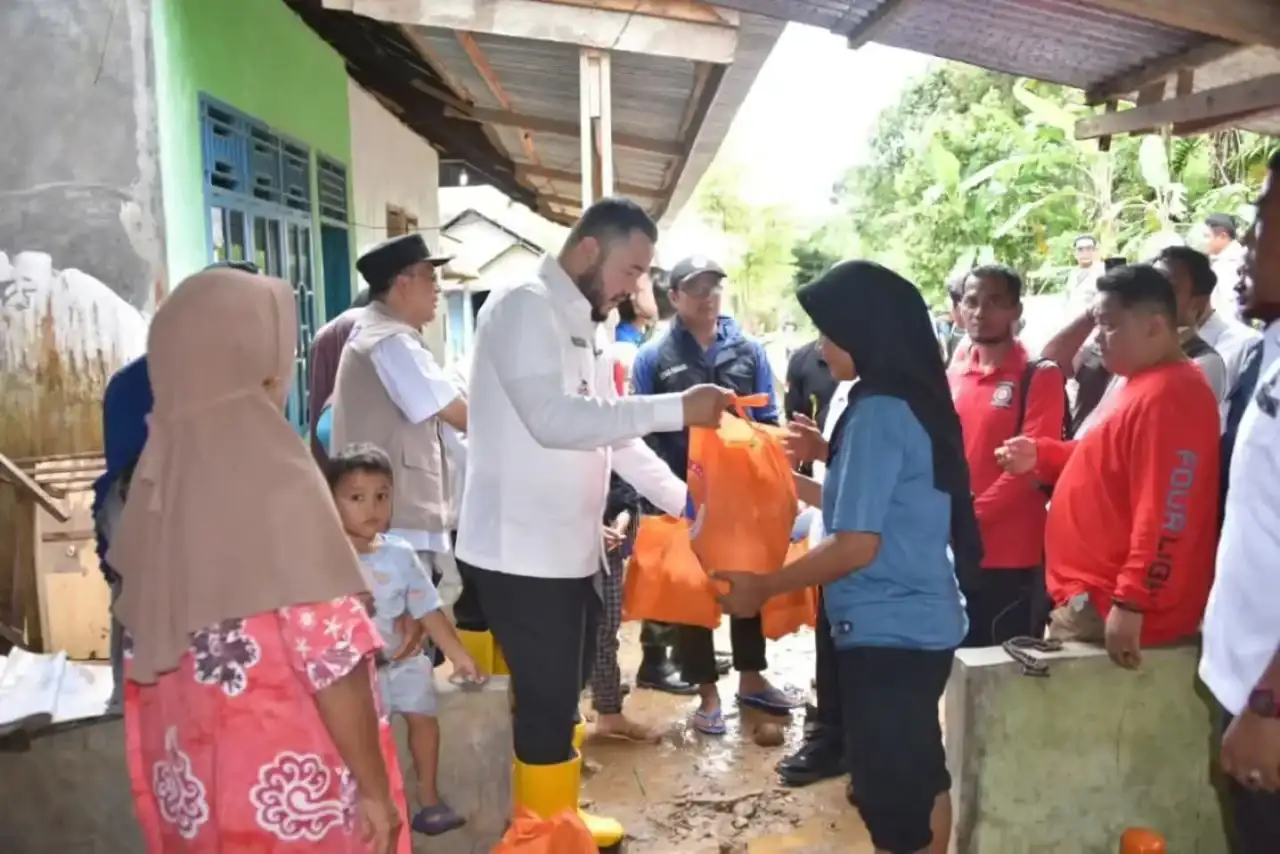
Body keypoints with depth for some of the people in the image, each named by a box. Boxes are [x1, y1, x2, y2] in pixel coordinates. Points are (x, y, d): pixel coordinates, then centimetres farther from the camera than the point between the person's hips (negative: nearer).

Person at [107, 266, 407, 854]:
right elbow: (332, 655, -23)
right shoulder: (276, 482, -23)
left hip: (190, 782, 7)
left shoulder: (157, 482, -1)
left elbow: (146, 652, 8)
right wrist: (375, 788, -13)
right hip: (290, 789, -6)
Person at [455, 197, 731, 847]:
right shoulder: (523, 307, -14)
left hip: (570, 547, 9)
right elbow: (555, 420, -27)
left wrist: (683, 500, 10)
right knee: (546, 701, 1)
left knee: (561, 694, 20)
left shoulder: (584, 324, 13)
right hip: (522, 550, -9)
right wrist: (676, 409, -26)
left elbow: (610, 430, 16)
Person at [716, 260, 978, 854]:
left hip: (887, 633, -9)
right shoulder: (917, 402, 8)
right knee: (919, 777, 22)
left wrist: (763, 588, -13)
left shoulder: (877, 412, -20)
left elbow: (856, 544, -23)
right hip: (922, 625, 9)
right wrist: (795, 483, 16)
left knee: (887, 794, 5)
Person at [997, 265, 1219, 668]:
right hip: (1097, 594, 10)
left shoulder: (1167, 397, -21)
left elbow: (1164, 519, -27)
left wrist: (1130, 604, -26)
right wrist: (1041, 456, 10)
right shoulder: (1146, 384, 13)